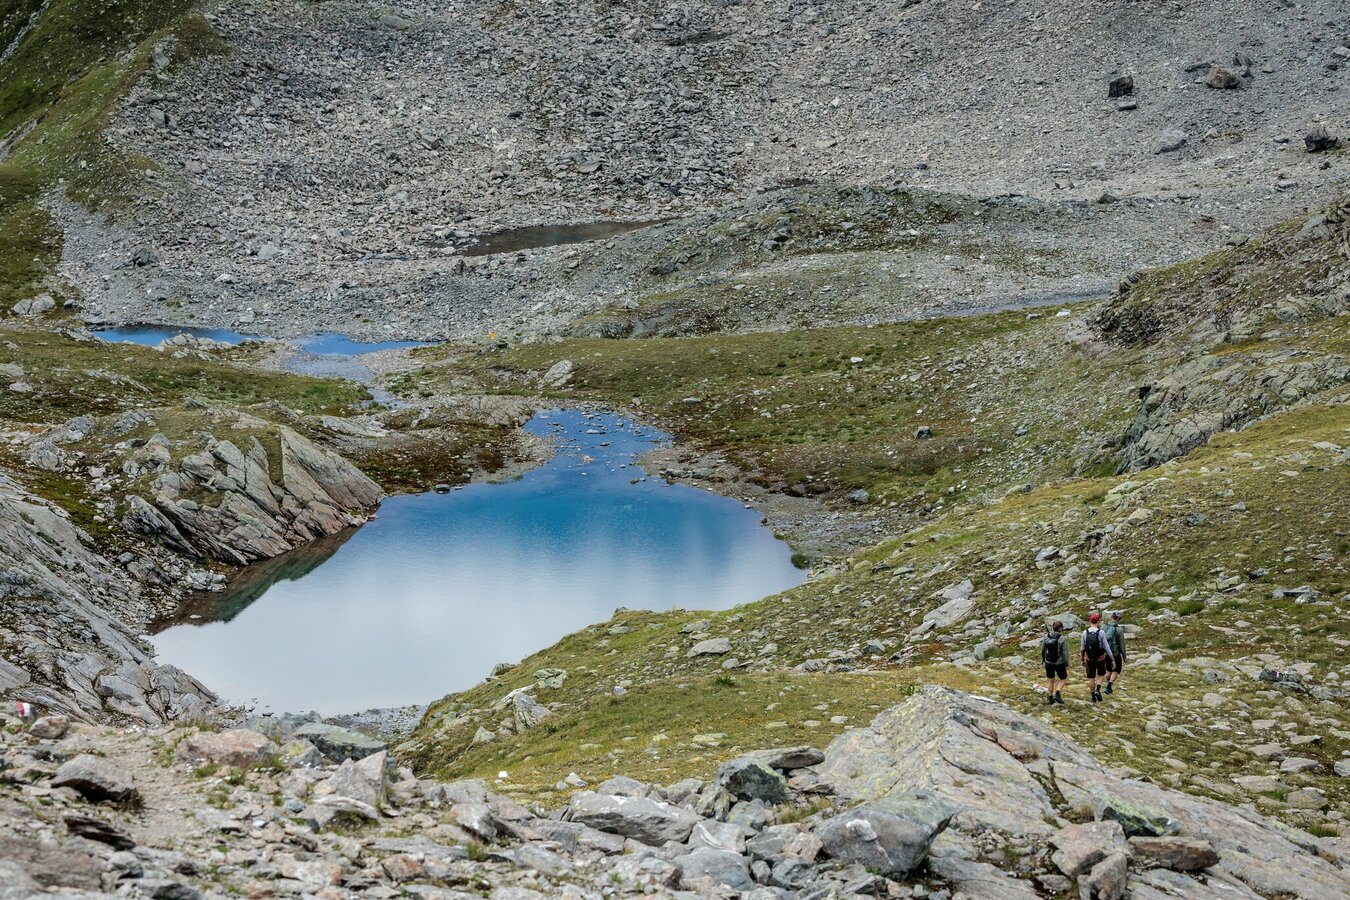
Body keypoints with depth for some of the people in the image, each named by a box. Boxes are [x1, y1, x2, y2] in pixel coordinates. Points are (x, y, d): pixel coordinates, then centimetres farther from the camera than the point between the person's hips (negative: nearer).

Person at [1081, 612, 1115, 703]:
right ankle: (1098, 690, -2)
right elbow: (1106, 647, -14)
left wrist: (1083, 659, 13)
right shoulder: (1101, 633, -16)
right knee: (1101, 675, 20)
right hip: (1100, 658, -1)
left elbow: (1083, 648, -1)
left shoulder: (1085, 633, -9)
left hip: (1089, 659, 1)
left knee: (1091, 678, 14)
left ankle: (1093, 696, 19)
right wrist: (1112, 660, -6)